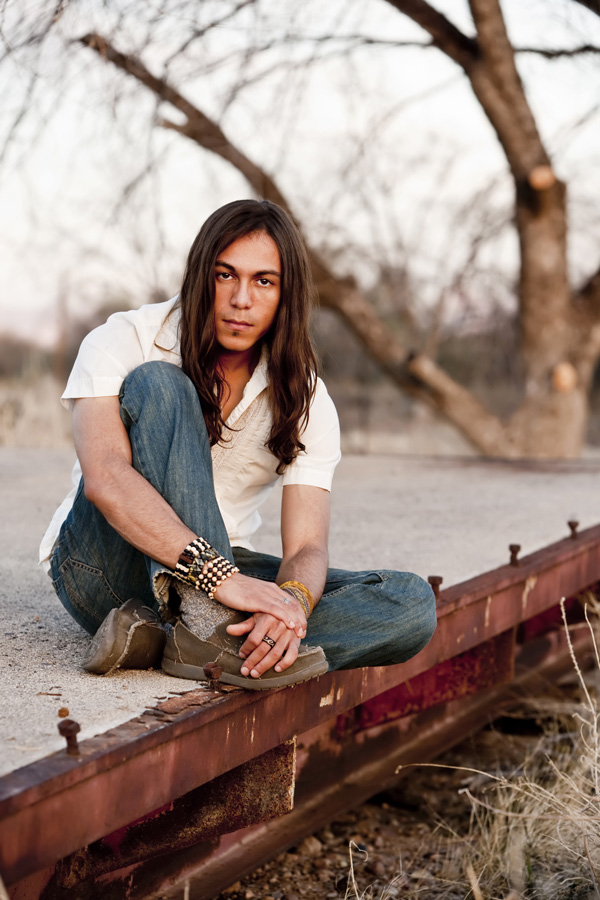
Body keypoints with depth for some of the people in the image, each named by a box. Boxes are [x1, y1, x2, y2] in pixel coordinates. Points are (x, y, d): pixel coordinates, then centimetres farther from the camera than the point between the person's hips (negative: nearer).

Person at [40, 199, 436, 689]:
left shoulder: (306, 399, -2)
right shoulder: (123, 342, -10)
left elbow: (308, 547, -12)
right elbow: (105, 477, -27)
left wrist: (292, 603, -37)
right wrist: (219, 575, -40)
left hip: (222, 573, 4)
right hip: (103, 569, -3)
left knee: (412, 604, -20)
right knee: (157, 386, -27)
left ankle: (159, 636, -31)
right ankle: (205, 629, -38)